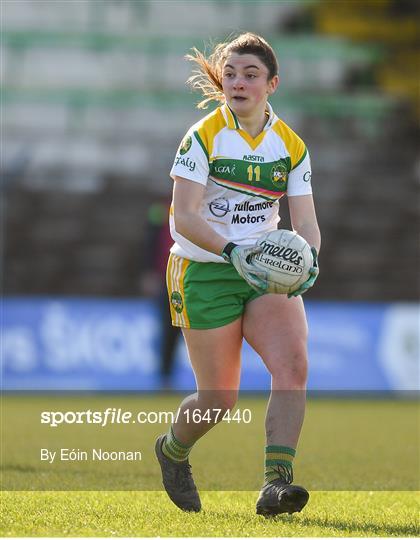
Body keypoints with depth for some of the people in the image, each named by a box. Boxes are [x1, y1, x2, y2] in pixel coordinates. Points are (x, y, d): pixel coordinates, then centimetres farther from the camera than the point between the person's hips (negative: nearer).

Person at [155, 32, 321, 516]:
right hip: (204, 271, -3)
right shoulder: (203, 136, -9)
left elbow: (305, 222, 1)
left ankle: (276, 484, -24)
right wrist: (231, 250, -31)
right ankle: (172, 449, 33)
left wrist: (309, 257, -22)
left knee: (293, 363, -22)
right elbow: (184, 216, -16)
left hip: (266, 270, 4)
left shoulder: (291, 145, 3)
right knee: (219, 400, -2)